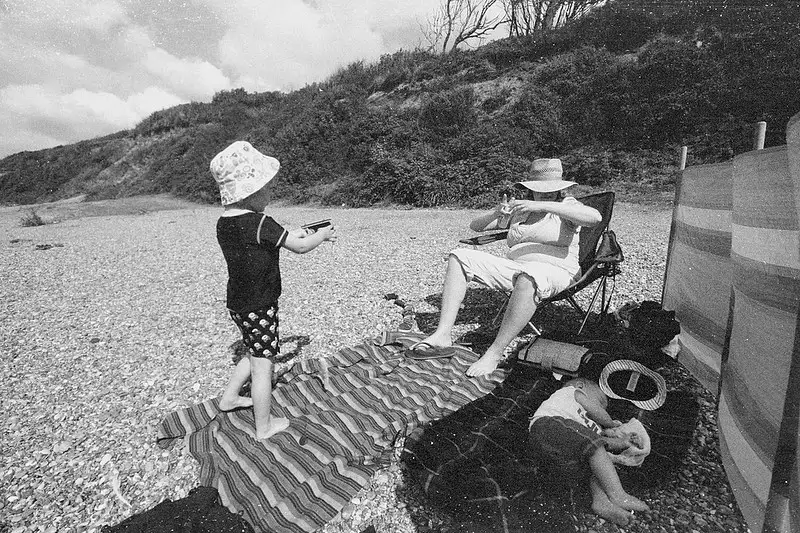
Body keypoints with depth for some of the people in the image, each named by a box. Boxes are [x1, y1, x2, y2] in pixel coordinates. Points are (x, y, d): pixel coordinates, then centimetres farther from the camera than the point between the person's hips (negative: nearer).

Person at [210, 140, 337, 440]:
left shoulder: (223, 224, 3)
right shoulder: (261, 223, -23)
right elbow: (300, 247, -15)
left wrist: (290, 235, 13)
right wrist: (322, 235, 2)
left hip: (236, 303, 9)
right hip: (259, 306, -8)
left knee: (257, 353, 28)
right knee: (263, 365, 6)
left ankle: (229, 397, 41)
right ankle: (264, 427, 21)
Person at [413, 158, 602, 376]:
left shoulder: (566, 205, 4)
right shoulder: (518, 208, 17)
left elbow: (596, 217, -20)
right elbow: (475, 226, 13)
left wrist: (542, 205, -26)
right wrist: (496, 213, -10)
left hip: (554, 271, -5)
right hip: (512, 268, 5)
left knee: (529, 277, -43)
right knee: (459, 257, -10)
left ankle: (494, 353, -35)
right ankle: (443, 334, -21)